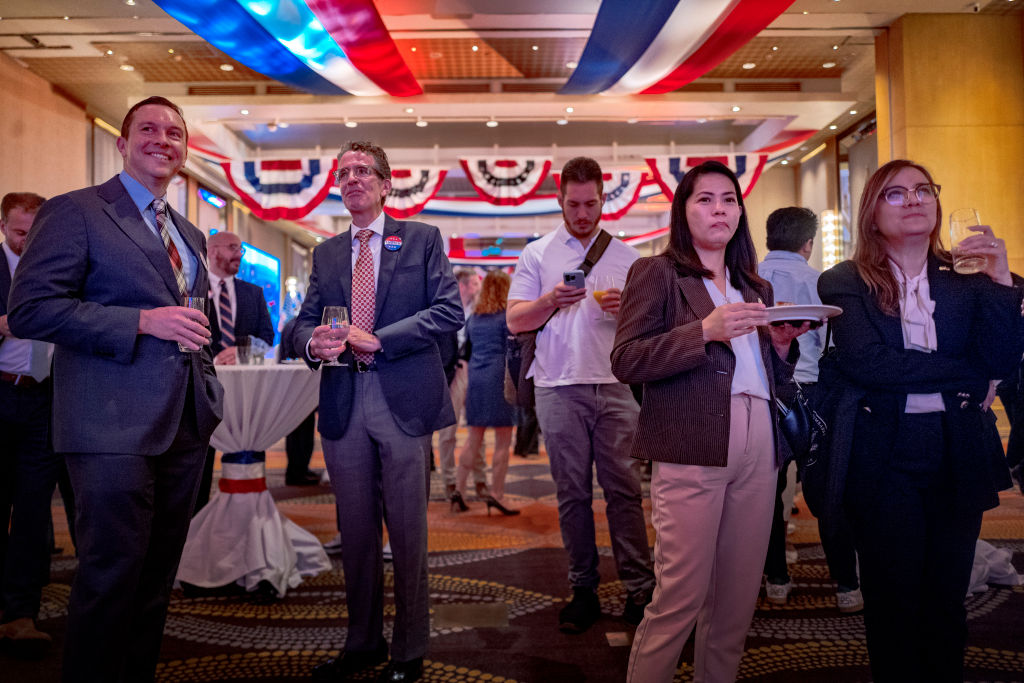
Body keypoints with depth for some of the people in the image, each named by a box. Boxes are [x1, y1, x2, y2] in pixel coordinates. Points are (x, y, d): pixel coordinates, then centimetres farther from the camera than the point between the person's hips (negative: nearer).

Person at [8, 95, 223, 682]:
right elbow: (31, 309, -12)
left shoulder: (190, 236, 19)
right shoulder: (74, 212, -2)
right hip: (114, 429, -7)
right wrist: (143, 321, -19)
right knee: (112, 574, -3)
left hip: (185, 427, 7)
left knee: (158, 574, 14)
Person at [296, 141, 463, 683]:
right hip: (343, 405, 4)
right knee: (355, 532, 13)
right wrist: (314, 343, -10)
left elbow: (449, 310, -6)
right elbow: (304, 321, 14)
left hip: (404, 402, -4)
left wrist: (377, 340, -14)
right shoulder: (326, 253, 17)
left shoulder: (422, 240, 4)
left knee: (407, 532, 4)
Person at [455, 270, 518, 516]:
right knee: (503, 441, 0)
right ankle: (496, 494, 0)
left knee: (473, 439, 12)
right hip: (499, 378, -6)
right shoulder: (508, 315, -4)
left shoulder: (473, 317, 14)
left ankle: (459, 489, 10)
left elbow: (467, 350, 15)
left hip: (475, 378, 6)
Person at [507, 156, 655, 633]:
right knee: (572, 494, 6)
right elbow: (515, 321, 4)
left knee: (624, 489, -1)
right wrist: (551, 300, -14)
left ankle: (640, 589, 7)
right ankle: (583, 590, 15)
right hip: (559, 388, 0)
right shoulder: (537, 253, 10)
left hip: (615, 385, 0)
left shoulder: (626, 256, 12)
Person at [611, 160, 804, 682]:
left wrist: (782, 344, 5)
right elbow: (625, 360, -8)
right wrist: (705, 331, -17)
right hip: (691, 448, -6)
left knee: (738, 597, 9)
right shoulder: (656, 272, 4)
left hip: (758, 448, 6)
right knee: (681, 599, -6)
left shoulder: (756, 288, 23)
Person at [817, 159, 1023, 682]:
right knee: (894, 603, 6)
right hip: (883, 459, -3)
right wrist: (961, 371, -10)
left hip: (957, 459, 3)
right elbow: (863, 362, -17)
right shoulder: (847, 283, -2)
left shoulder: (966, 281, 6)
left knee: (947, 600, 12)